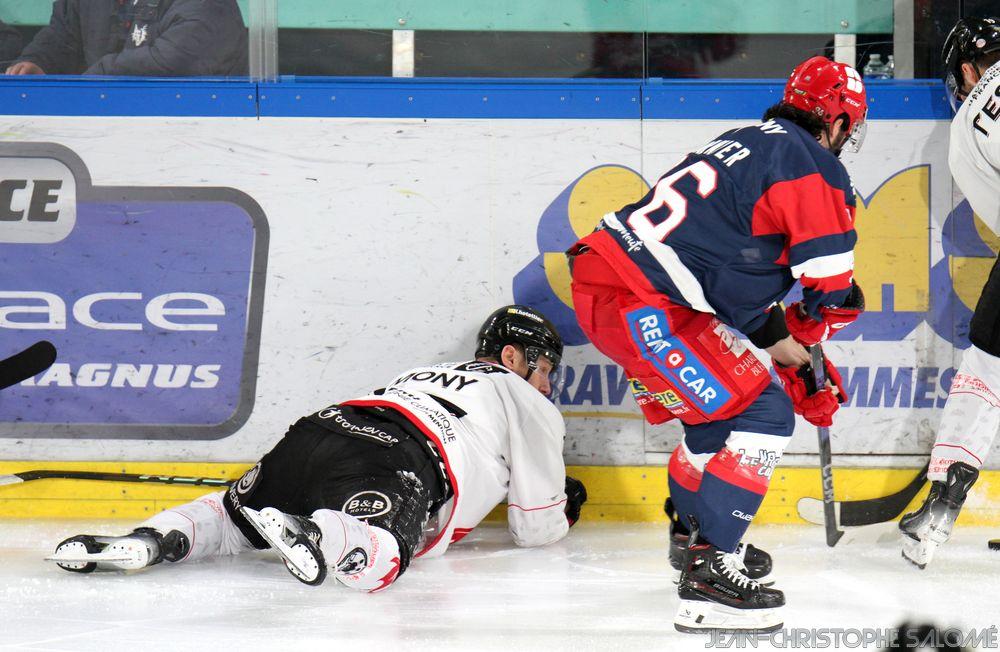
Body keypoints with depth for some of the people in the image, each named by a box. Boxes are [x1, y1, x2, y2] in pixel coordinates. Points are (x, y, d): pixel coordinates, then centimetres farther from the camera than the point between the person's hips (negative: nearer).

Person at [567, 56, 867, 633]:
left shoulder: (750, 143, 23)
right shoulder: (814, 165, -6)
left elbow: (737, 274, 28)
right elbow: (832, 290, -7)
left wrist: (780, 343, 27)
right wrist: (801, 344, 14)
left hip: (602, 276, 10)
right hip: (642, 305, -10)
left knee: (722, 406, 27)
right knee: (763, 415, -8)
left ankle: (693, 532, 45)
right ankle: (709, 572, -13)